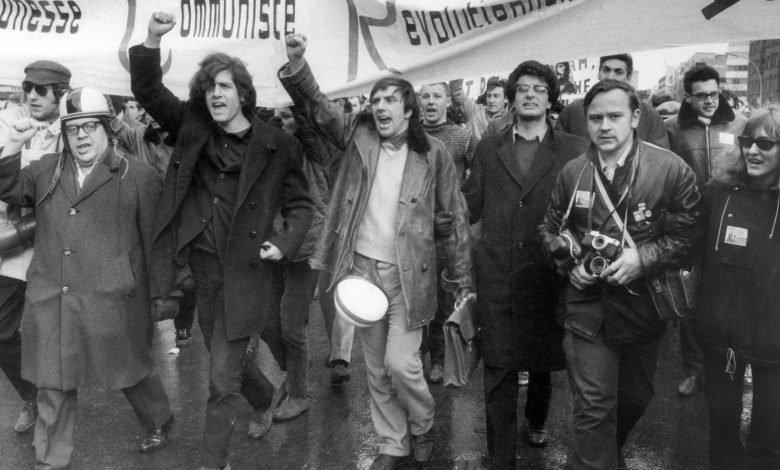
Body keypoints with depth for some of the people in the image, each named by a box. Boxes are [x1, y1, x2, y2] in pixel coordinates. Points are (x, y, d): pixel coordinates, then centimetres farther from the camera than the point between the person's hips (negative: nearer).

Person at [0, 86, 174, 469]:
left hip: (112, 301, -3)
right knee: (53, 385, 14)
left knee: (130, 372, 14)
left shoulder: (138, 176, -3)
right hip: (51, 301, 4)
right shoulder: (46, 170, 10)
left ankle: (159, 423, 42)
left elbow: (155, 240, -2)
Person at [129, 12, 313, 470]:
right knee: (225, 358, 23)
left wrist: (285, 243, -15)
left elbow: (301, 205, 1)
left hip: (245, 271, -5)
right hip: (203, 266, 5)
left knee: (223, 375, 0)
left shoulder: (276, 145, -7)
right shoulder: (193, 127, 3)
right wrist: (153, 39, -16)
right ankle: (267, 398, 53)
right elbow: (148, 91, -1)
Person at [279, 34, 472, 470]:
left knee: (400, 363, -6)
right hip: (362, 267, 3)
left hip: (406, 273, -3)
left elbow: (456, 218, -3)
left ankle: (423, 426, 25)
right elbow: (317, 105, -8)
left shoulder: (433, 154, -5)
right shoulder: (358, 134, 2)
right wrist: (296, 64, -27)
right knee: (376, 368, 13)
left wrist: (464, 281, -4)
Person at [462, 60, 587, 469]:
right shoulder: (488, 149, 9)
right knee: (498, 371, 2)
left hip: (547, 275, 0)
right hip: (496, 274, 0)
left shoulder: (573, 150, 3)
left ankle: (537, 421, 47)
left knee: (543, 359, 17)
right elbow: (469, 208, 8)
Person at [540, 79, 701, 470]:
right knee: (593, 405, -4)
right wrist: (571, 263, -7)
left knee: (635, 398, 20)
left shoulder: (671, 169, -9)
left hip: (643, 302, 1)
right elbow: (551, 230, 10)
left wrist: (642, 257, -20)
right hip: (587, 303, 0)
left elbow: (687, 234, -7)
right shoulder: (572, 173, -1)